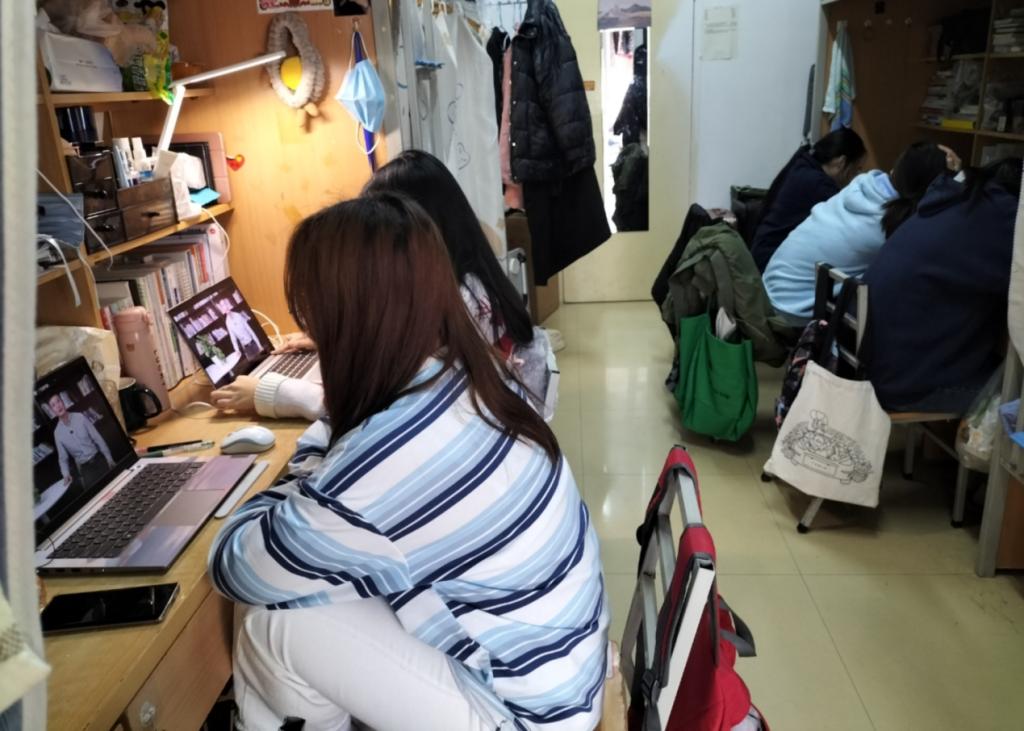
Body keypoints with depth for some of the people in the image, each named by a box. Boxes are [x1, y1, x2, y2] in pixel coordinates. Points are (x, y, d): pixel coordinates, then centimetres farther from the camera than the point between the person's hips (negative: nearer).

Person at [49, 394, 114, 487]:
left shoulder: (80, 417, -6)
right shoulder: (57, 433, -4)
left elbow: (97, 438, -3)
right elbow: (63, 457, 3)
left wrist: (108, 457, -3)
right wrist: (66, 474, -15)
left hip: (99, 459, 0)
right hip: (84, 468, 0)